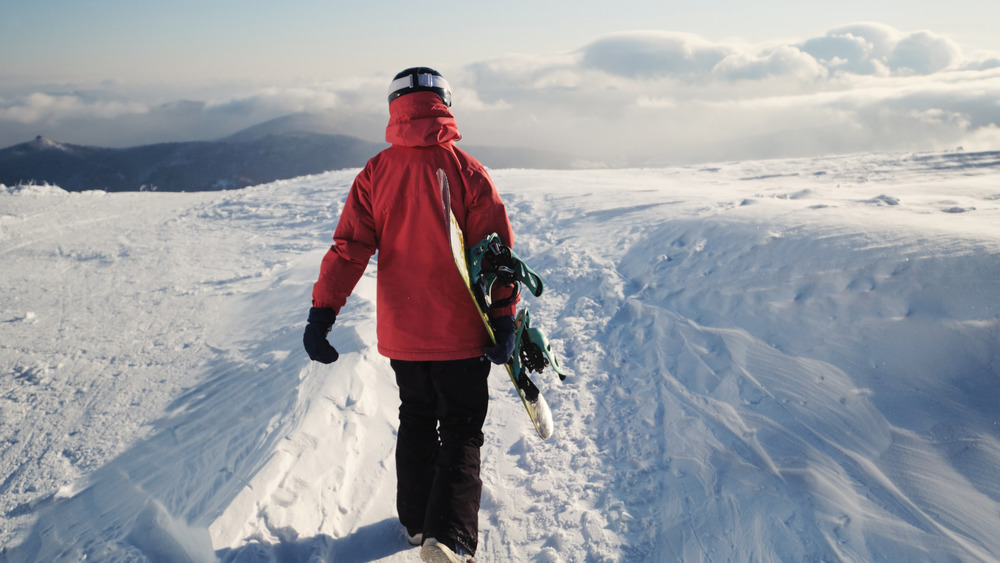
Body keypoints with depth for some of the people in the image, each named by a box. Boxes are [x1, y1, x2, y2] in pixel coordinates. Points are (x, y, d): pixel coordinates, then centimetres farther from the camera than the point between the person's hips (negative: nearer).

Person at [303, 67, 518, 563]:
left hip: (400, 332, 3)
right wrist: (503, 319, -7)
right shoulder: (467, 172, -11)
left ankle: (416, 521, 33)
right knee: (461, 432, 8)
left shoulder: (374, 174, -4)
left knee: (416, 421, 22)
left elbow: (349, 247, -8)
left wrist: (322, 312, -8)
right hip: (460, 334, -3)